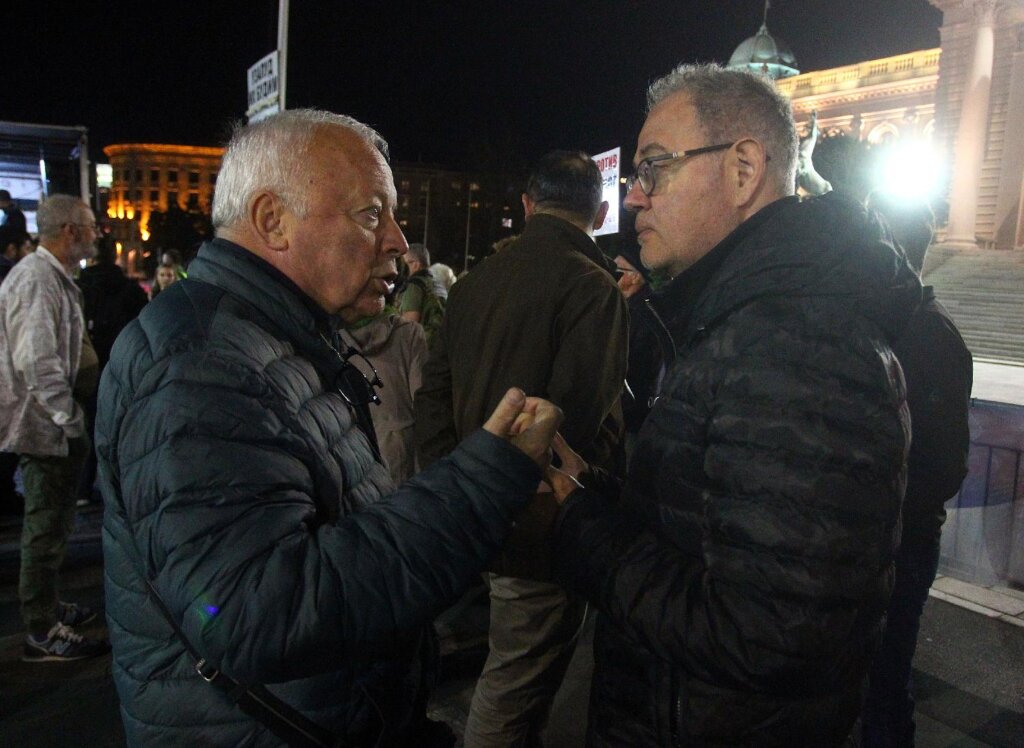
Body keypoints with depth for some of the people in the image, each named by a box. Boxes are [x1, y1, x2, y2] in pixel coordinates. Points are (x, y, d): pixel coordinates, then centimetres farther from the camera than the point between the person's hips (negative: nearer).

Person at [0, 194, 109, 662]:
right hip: (45, 427, -10)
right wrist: (71, 422, -21)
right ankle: (43, 633, 11)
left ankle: (46, 606, 35)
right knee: (47, 528, -1)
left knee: (50, 524, 20)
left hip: (52, 425, 10)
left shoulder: (53, 277, 12)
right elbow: (38, 365, -27)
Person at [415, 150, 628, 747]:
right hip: (544, 523, -7)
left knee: (514, 670, 25)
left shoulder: (476, 280, 7)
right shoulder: (592, 284, -16)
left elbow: (434, 394, 9)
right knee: (516, 684, 8)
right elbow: (582, 421, -23)